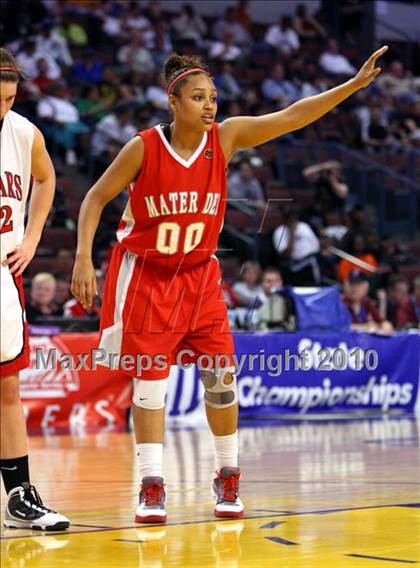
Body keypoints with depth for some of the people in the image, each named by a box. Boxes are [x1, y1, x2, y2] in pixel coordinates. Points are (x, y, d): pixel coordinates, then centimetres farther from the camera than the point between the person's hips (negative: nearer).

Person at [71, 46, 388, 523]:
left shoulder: (226, 137, -9)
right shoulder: (144, 147, -16)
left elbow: (292, 116, -15)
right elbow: (96, 198, -6)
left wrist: (353, 85, -24)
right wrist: (83, 259, -15)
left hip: (198, 274, 3)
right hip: (145, 274, -3)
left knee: (220, 376, 0)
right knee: (149, 379, -3)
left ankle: (228, 478, 15)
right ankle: (152, 487, 5)